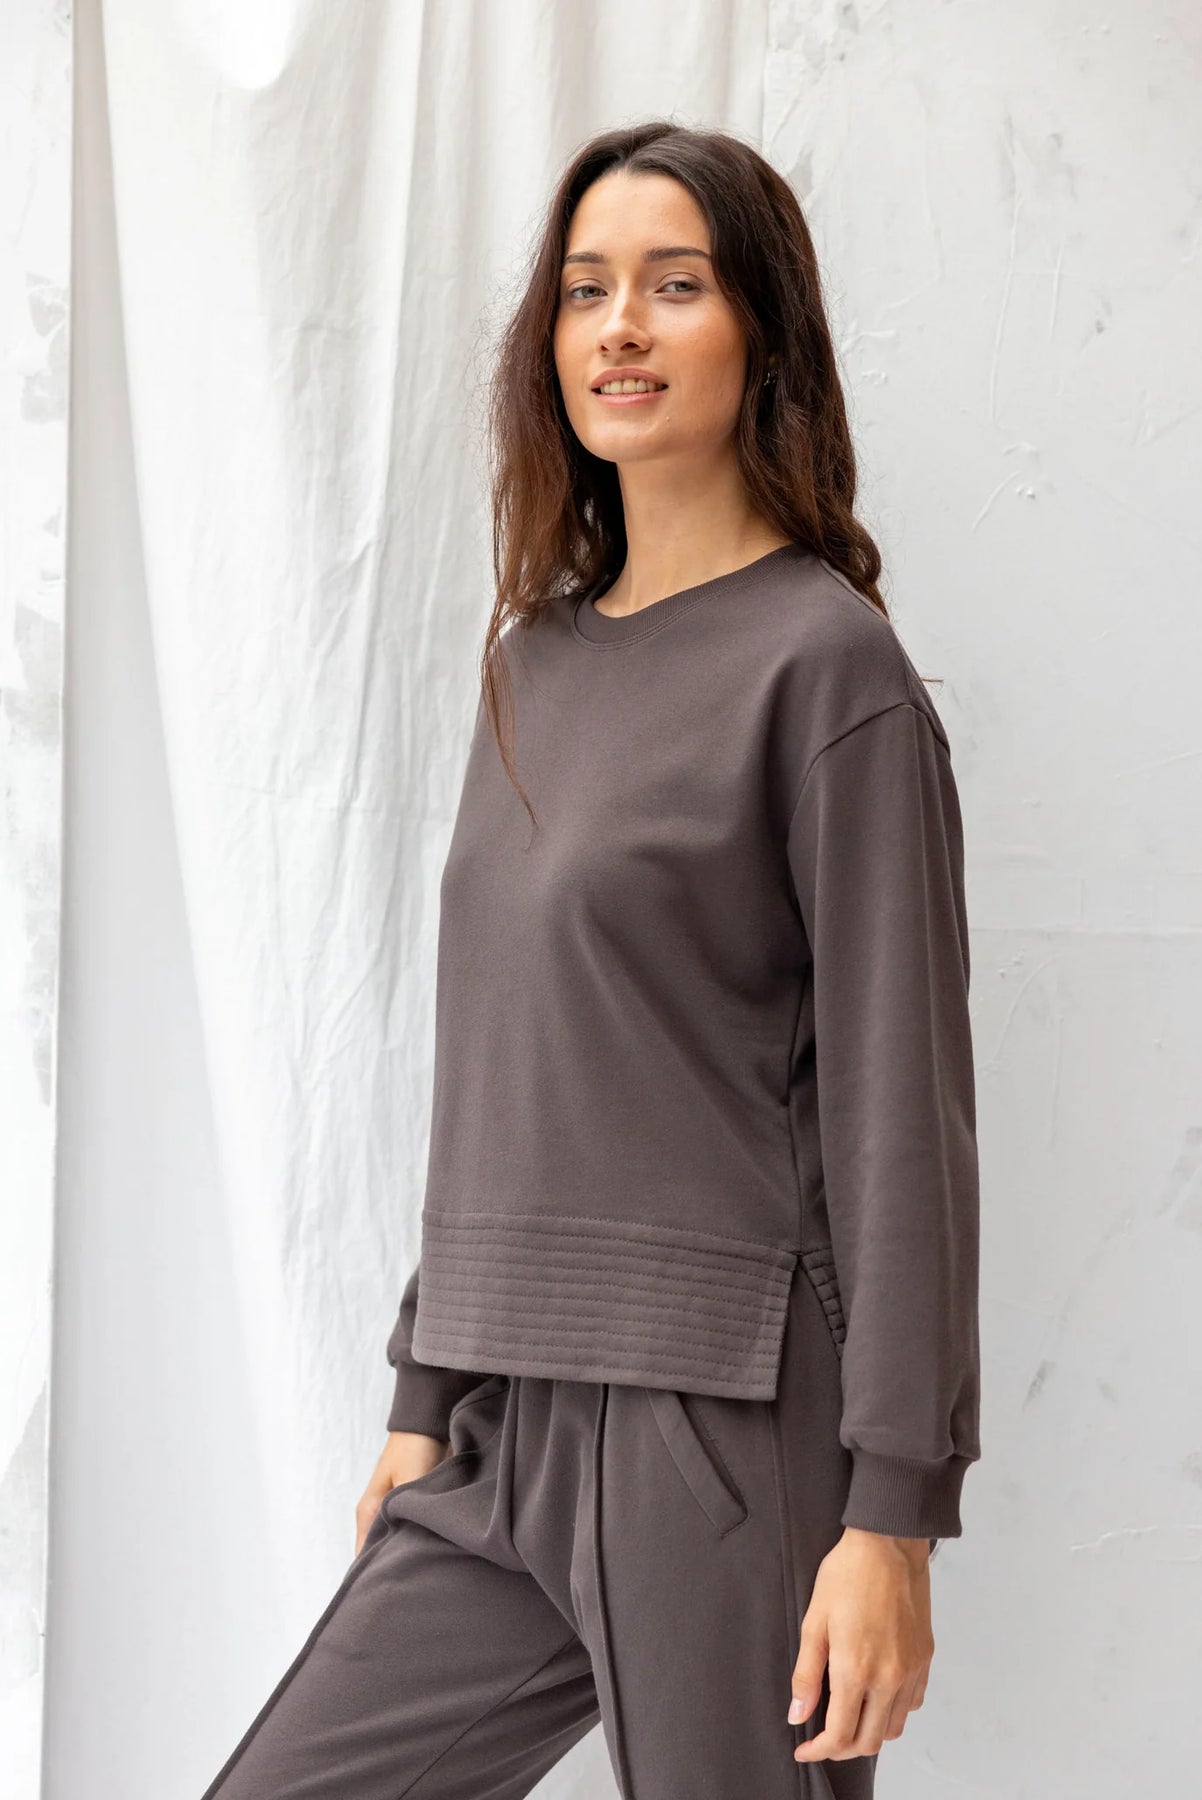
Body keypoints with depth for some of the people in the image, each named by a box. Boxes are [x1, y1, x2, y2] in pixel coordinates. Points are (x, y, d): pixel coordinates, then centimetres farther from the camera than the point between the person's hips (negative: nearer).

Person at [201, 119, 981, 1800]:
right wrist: (423, 1395, 17)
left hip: (723, 1413, -7)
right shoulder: (534, 656, 14)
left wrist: (892, 1515, -15)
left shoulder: (825, 660, -8)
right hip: (510, 1433, 7)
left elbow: (901, 1098, -11)